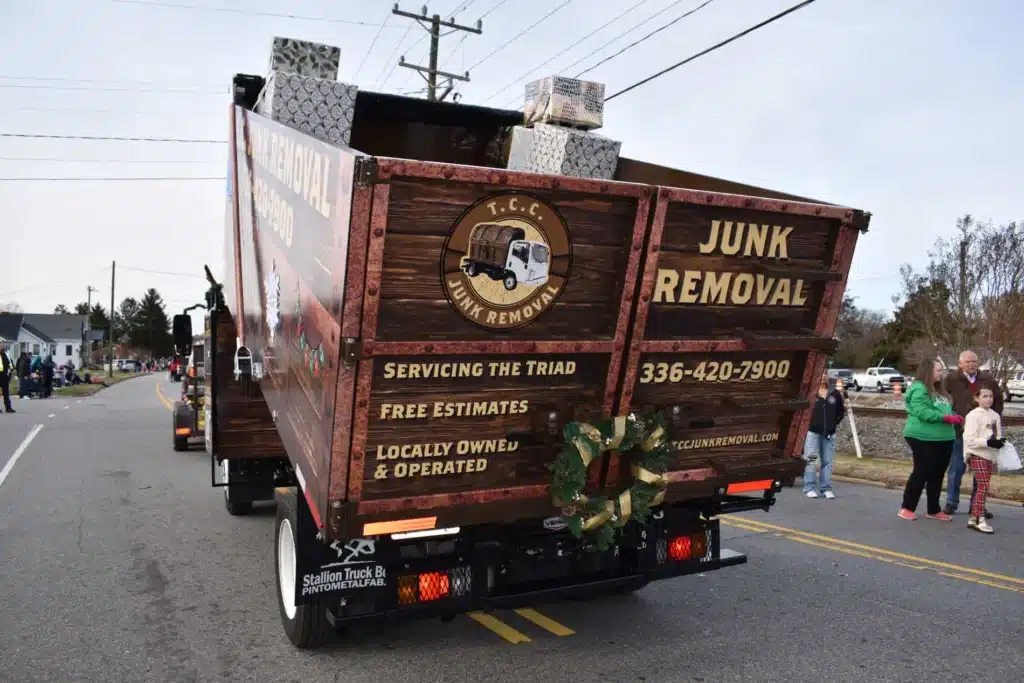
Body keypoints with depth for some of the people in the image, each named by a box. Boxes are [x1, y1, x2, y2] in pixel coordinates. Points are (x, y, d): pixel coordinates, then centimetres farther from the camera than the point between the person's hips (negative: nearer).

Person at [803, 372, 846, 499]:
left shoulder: (835, 394, 7)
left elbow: (841, 410, 19)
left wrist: (835, 422, 11)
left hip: (829, 434, 4)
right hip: (812, 432, -4)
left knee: (828, 462, 7)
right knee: (811, 460, -3)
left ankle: (826, 489, 14)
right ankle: (810, 488, 3)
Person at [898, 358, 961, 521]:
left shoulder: (938, 390, 18)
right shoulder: (919, 389, -12)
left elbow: (946, 410, 23)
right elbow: (923, 412, -22)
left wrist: (955, 416, 2)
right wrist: (946, 417, -24)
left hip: (943, 439, 9)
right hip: (923, 439, -9)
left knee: (937, 475, 13)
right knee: (921, 473, -4)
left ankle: (934, 510, 22)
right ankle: (907, 508, 7)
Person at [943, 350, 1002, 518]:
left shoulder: (988, 380, 4)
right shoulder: (951, 379, -6)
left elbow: (998, 401, 16)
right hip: (960, 432, -3)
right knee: (956, 468, 4)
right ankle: (951, 503, 14)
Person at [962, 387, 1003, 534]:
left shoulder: (995, 415, 10)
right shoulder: (973, 415, -12)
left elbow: (998, 435, 17)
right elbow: (969, 440, -18)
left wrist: (999, 442, -5)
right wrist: (988, 442, -25)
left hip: (990, 456, 8)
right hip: (977, 455, -8)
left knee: (981, 487, 10)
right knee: (983, 486, -12)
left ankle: (973, 517, 18)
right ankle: (980, 520, -9)